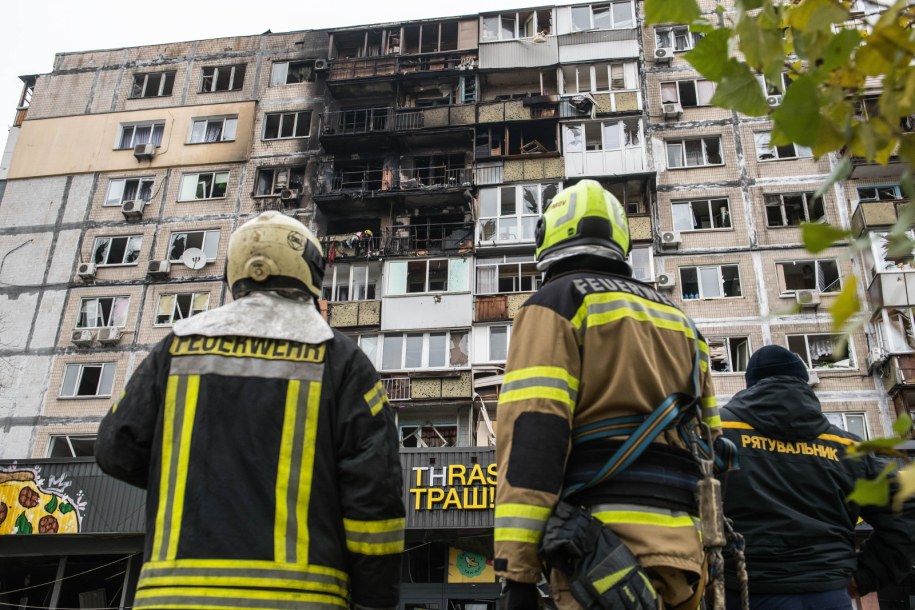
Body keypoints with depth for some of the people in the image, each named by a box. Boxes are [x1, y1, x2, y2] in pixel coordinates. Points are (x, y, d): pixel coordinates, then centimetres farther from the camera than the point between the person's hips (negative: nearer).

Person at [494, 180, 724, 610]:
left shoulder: (555, 303, 2)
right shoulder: (675, 316, 23)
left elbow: (533, 432, -12)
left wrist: (517, 566, -15)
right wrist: (706, 554, 23)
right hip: (683, 544, 7)